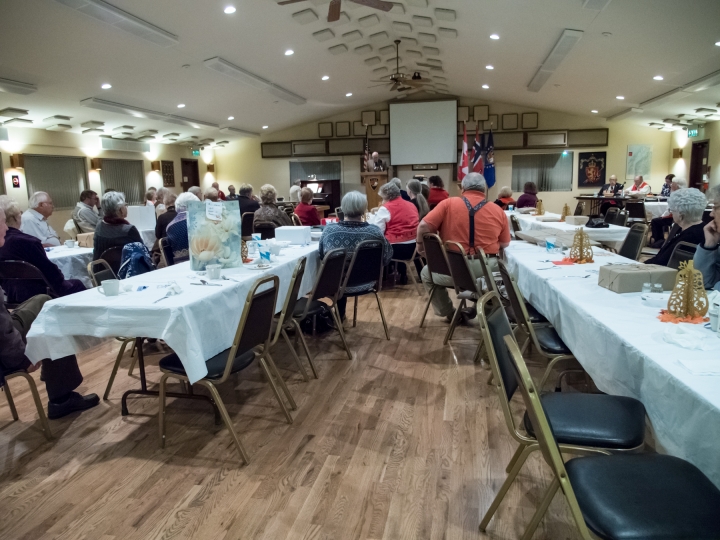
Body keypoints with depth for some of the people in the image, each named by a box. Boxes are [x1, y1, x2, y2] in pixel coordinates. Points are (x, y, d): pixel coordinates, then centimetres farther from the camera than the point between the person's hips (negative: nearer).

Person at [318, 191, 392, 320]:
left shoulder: (329, 230, -18)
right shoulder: (374, 231, -20)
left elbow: (321, 255, -1)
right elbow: (387, 258, -4)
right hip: (365, 283, 1)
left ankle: (339, 313, 52)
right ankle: (340, 313, 53)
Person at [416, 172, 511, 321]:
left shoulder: (448, 203, -4)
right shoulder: (498, 211, 3)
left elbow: (424, 226, -8)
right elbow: (505, 244, 10)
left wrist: (420, 245, 11)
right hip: (486, 270, 2)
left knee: (426, 274, 29)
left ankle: (449, 313, 34)